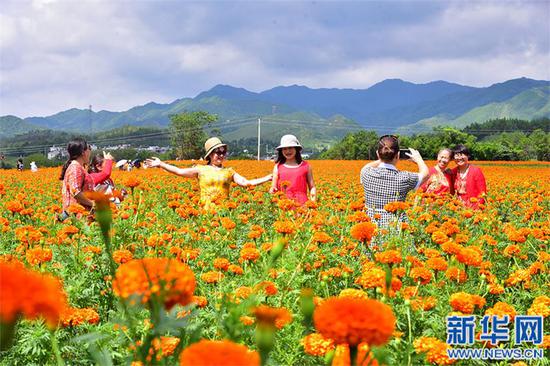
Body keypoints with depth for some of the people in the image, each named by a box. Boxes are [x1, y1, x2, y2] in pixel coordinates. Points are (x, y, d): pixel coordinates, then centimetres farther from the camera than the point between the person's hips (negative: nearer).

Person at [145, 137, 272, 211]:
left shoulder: (229, 172, 12)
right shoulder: (201, 170, 9)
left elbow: (245, 183, 5)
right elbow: (180, 171, 4)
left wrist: (268, 177, -2)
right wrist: (160, 164, -2)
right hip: (206, 212, -1)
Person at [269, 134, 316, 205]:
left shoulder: (305, 166, 12)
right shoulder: (278, 166, 13)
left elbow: (312, 188, 14)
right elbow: (274, 187, 14)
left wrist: (313, 201, -4)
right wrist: (272, 191, -10)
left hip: (301, 202, -1)